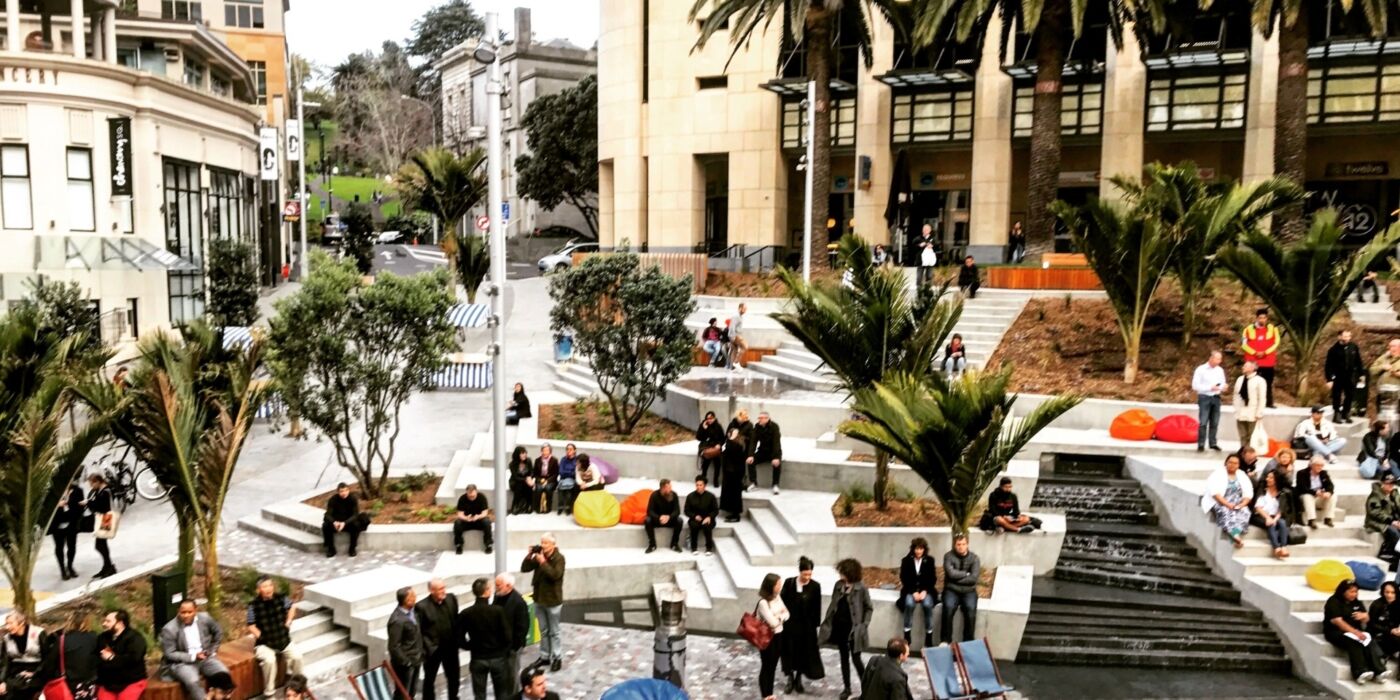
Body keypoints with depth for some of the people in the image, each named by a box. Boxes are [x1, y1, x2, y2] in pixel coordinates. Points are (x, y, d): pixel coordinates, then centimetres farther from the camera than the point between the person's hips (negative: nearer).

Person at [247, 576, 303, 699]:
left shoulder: (281, 598, -5)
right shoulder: (254, 605, -16)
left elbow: (291, 608, 16)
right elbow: (251, 626, -8)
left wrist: (288, 623, 7)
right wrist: (261, 636, -16)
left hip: (283, 641, 3)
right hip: (264, 644, -3)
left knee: (297, 656, -19)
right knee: (269, 660, -33)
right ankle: (269, 693, -15)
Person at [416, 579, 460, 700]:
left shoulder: (452, 598, -4)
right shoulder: (422, 606, -17)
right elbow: (417, 631, -13)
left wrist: (458, 639, 2)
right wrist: (426, 648, -16)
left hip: (451, 647, 4)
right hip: (432, 650, -4)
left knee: (454, 678, 17)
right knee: (429, 679, 13)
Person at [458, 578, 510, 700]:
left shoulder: (466, 614, -10)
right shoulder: (498, 611, -16)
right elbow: (507, 636, -14)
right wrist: (505, 650, 6)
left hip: (478, 658, 1)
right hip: (498, 657, -1)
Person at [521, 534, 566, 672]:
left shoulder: (559, 558, -15)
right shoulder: (539, 556, -1)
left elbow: (555, 575, -29)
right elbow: (524, 569, -2)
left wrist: (543, 562, -29)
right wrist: (529, 556, -16)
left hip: (553, 600, -5)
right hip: (539, 599, 5)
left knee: (554, 631, 5)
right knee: (543, 630, 16)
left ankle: (557, 658, 14)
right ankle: (544, 656, 27)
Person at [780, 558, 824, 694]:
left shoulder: (815, 586, -8)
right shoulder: (789, 583, -8)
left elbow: (817, 608, -3)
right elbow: (782, 602, -2)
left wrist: (816, 624, -2)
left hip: (807, 625, 0)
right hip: (790, 623, 0)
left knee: (804, 652, 9)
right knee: (790, 651, 7)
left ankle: (798, 680, 26)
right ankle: (790, 680, 23)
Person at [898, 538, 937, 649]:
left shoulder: (930, 560, 3)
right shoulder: (906, 561, 0)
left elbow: (933, 579, 1)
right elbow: (904, 579, -2)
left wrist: (925, 591, -14)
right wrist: (913, 592, -16)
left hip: (926, 590, 1)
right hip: (910, 590, 0)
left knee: (927, 604, -31)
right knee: (909, 604, -33)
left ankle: (929, 636, -23)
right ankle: (907, 634, -24)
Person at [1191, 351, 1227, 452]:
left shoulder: (1220, 370, 8)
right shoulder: (1201, 369, -7)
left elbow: (1222, 383, 14)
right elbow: (1195, 385, -10)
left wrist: (1223, 387, -10)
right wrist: (1210, 388, -18)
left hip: (1216, 398, 5)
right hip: (1204, 397, -5)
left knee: (1214, 422, 7)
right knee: (1203, 422, -7)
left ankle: (1213, 443, 15)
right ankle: (1201, 444, -3)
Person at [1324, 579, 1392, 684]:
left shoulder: (1357, 603, 16)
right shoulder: (1333, 602, -8)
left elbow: (1367, 620, 16)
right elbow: (1337, 621, -18)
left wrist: (1364, 616, -10)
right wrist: (1355, 632, -27)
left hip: (1356, 632, 6)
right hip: (1336, 632, -6)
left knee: (1371, 641, -25)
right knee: (1354, 642, -36)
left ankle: (1379, 671, -38)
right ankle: (1361, 673, -47)